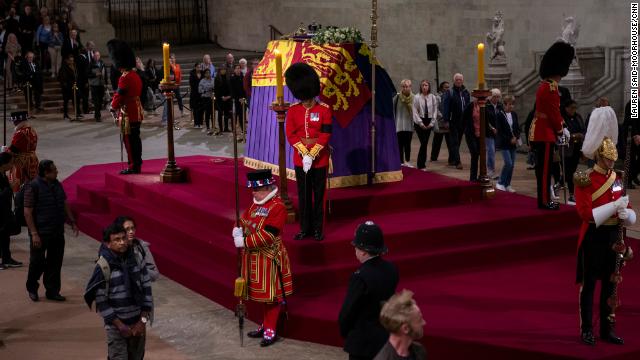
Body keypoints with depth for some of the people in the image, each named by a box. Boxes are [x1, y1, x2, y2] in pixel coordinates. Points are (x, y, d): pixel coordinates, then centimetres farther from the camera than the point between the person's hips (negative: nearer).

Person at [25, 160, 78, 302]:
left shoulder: (57, 185, 7)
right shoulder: (33, 187, -13)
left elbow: (65, 205, 19)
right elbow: (27, 212, -14)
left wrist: (72, 223, 15)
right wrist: (34, 234, -17)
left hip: (58, 232, 6)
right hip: (41, 233, -6)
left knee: (55, 263, 9)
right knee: (38, 262, 5)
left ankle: (52, 291, 20)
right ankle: (32, 288, 27)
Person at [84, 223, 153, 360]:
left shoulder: (136, 258, -2)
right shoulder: (103, 266, -15)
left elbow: (146, 289, 2)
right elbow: (101, 301, -13)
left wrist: (143, 320, -3)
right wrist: (120, 325, -13)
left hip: (138, 323, 4)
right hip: (116, 325, -4)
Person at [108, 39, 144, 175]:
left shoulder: (125, 78, -18)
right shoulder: (136, 75, 10)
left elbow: (119, 95, -16)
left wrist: (113, 107, 1)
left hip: (128, 114, -9)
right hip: (137, 112, 9)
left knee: (129, 140, -3)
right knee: (136, 139, 13)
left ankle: (133, 167, 0)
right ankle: (137, 165, 20)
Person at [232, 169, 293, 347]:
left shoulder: (277, 207, -18)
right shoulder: (255, 204, 9)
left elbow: (267, 235, -24)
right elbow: (244, 220, 14)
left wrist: (244, 242, -23)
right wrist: (238, 231, -10)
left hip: (269, 258, -8)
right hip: (254, 257, 8)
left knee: (271, 294, 2)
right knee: (262, 292, 18)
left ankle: (271, 331, 11)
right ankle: (265, 325, 30)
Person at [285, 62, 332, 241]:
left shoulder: (324, 109, -6)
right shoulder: (293, 110, 0)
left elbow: (326, 135, -10)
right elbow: (291, 135, -4)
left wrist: (312, 154, -17)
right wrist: (304, 153, -15)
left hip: (320, 159, -2)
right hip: (300, 159, 2)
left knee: (319, 195, 5)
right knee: (303, 196, 9)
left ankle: (318, 229, 14)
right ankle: (305, 228, 18)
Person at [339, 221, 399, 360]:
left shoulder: (360, 277, -25)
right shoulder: (391, 270, -4)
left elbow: (347, 312, -17)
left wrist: (345, 332, 2)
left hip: (363, 342, -7)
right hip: (386, 337, 7)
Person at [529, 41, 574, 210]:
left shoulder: (544, 85, 15)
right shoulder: (551, 88, -18)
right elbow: (554, 113, -17)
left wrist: (560, 128, 15)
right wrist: (561, 131, -4)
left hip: (539, 132, 10)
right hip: (545, 133, -10)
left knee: (542, 167, 13)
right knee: (545, 168, -4)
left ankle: (544, 199, 18)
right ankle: (545, 201, 0)